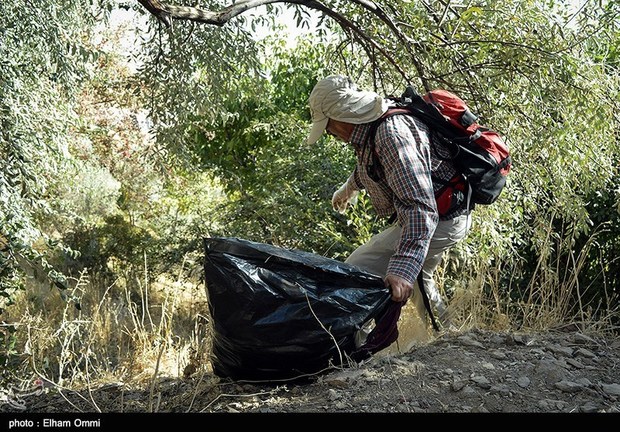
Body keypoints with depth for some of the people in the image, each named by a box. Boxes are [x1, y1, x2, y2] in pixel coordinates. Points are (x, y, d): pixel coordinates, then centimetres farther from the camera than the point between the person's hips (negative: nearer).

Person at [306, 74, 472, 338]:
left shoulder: (391, 134, -30)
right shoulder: (374, 123, 3)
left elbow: (420, 206, -39)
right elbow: (366, 166, 28)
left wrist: (402, 268, -48)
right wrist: (348, 189, 48)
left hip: (438, 221, -11)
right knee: (418, 279, 34)